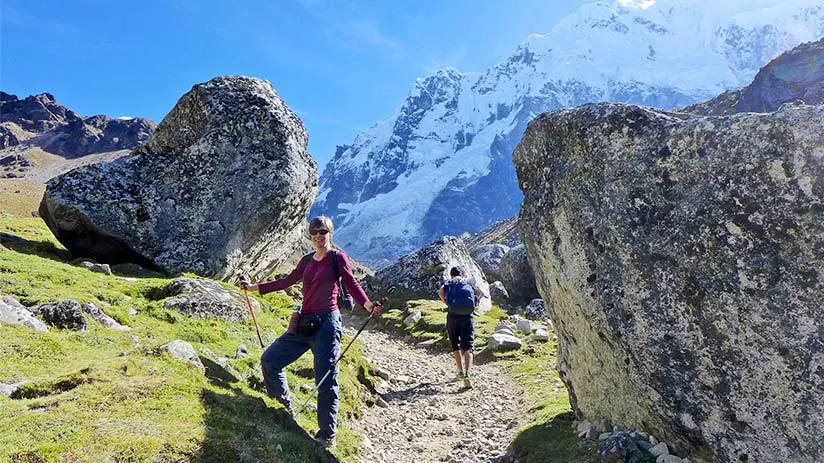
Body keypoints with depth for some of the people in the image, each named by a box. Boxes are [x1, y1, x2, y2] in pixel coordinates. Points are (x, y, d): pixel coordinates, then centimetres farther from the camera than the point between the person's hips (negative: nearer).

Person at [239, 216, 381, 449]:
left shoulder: (337, 257, 0)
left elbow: (352, 284, -9)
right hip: (304, 323, 7)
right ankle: (284, 406, 29)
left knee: (326, 379, -7)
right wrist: (254, 287, 27)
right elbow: (286, 281, 25)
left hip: (327, 322, -7)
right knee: (269, 360, 11)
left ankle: (327, 434, 4)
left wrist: (368, 304, -27)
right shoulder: (307, 261, 17)